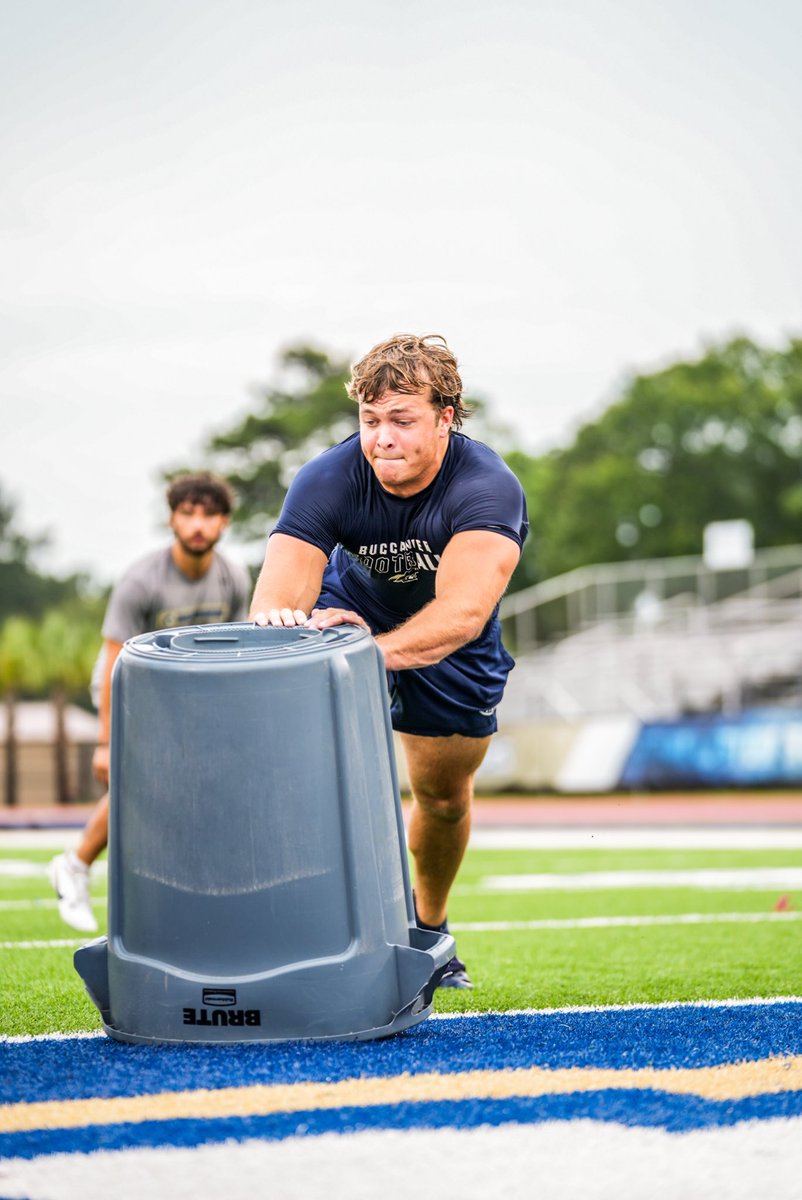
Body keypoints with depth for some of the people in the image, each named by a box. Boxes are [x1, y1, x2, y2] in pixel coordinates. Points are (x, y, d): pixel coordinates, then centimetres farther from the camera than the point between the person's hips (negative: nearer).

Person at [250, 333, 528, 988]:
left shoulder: (488, 487, -36)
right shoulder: (327, 480, -31)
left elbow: (464, 611, -52)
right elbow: (277, 595, -42)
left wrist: (377, 649, -70)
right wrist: (277, 620, -67)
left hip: (452, 649, 0)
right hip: (351, 610, 0)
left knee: (444, 796, 11)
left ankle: (429, 928, 37)